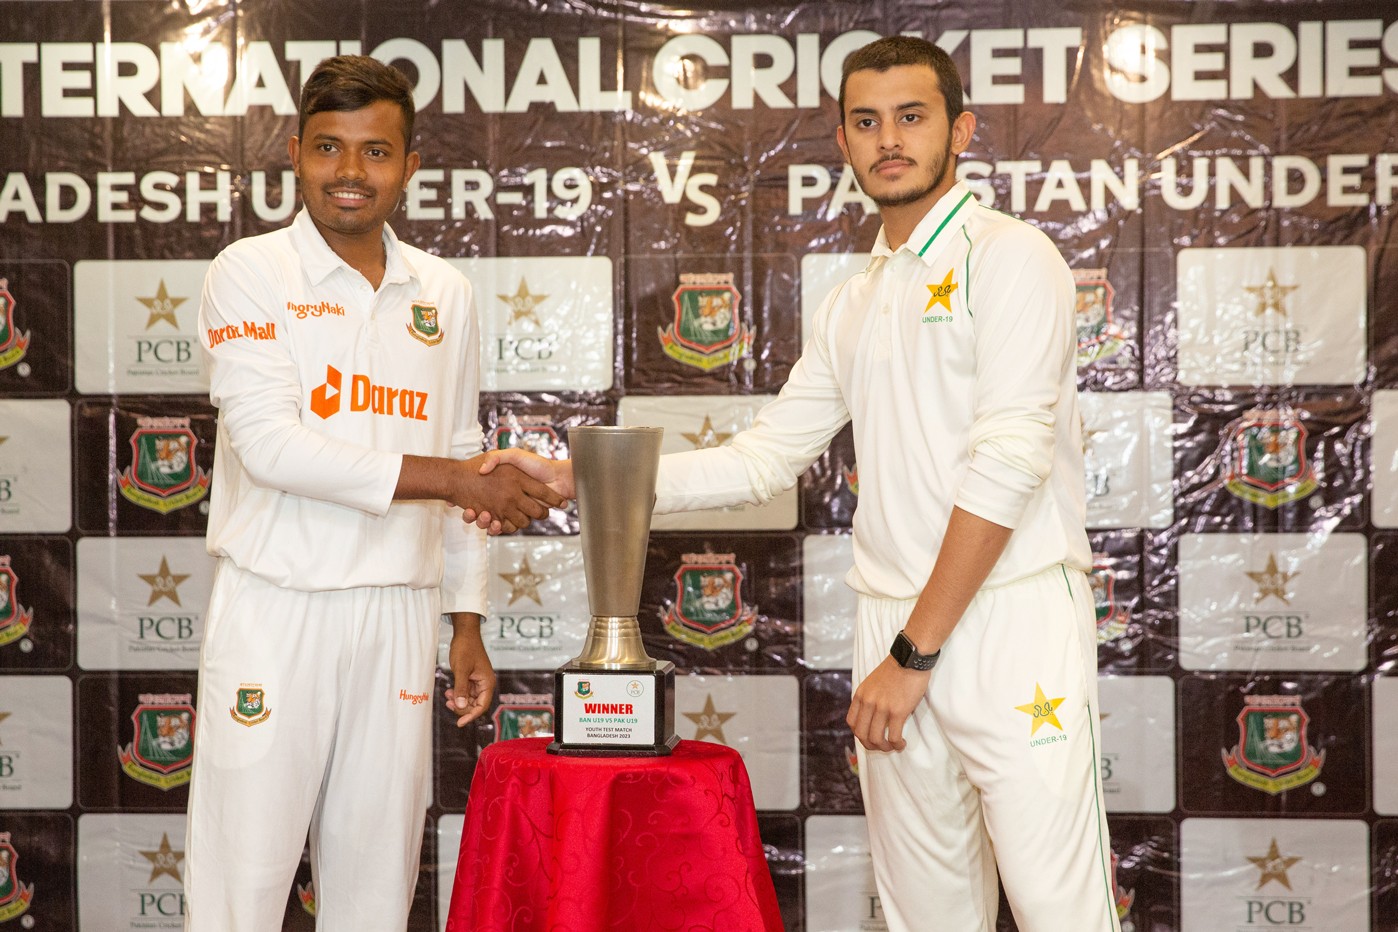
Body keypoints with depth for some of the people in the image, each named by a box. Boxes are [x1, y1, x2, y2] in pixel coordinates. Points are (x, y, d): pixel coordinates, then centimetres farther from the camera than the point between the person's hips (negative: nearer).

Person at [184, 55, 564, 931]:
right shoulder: (250, 275, -3)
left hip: (399, 619, 4)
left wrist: (468, 626, 13)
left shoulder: (445, 294, 10)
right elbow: (270, 443, -15)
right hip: (277, 608, -4)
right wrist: (454, 481, -16)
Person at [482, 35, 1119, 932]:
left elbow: (1007, 465, -13)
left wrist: (913, 652, -13)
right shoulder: (854, 304, 18)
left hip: (1013, 619, -7)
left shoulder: (1010, 257, -5)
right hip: (894, 628, 7)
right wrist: (576, 478, 10)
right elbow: (765, 457, 20)